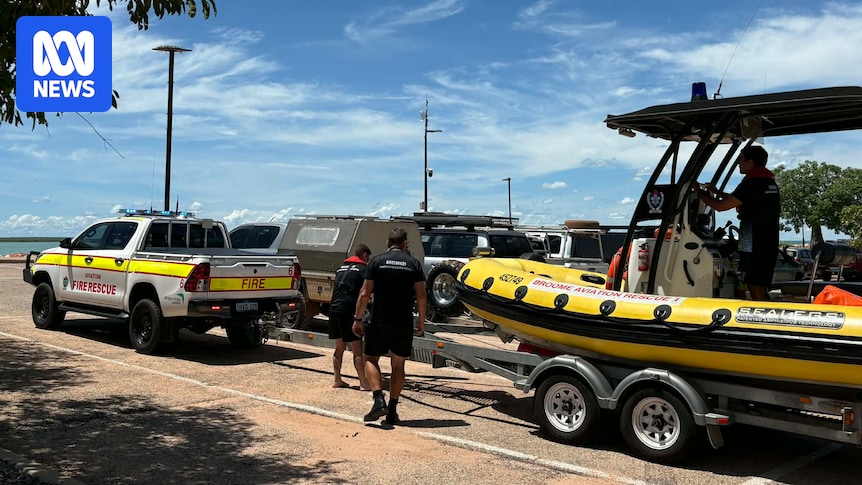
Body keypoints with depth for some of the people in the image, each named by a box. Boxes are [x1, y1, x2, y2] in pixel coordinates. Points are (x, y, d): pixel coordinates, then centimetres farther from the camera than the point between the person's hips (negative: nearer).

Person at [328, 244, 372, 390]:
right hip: (348, 312, -7)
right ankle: (363, 383, -2)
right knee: (357, 349, -3)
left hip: (334, 310, 7)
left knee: (339, 348, 17)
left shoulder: (340, 268, 20)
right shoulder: (362, 269, -1)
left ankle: (337, 380, 20)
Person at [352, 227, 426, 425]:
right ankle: (392, 411, 13)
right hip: (404, 323, 2)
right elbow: (421, 296, 0)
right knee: (398, 365, 13)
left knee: (370, 359, 12)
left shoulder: (377, 261, 0)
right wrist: (421, 321, 11)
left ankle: (379, 400, -8)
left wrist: (358, 319, 5)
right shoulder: (414, 263, 3)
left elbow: (365, 294, -4)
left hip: (379, 321, -2)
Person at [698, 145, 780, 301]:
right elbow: (737, 200, 27)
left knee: (757, 291, -8)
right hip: (767, 243, 10)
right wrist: (717, 191, 23)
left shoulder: (752, 183, -16)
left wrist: (699, 192, -3)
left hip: (755, 246, -10)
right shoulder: (769, 181, 15)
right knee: (760, 289, 15)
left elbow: (720, 206, -17)